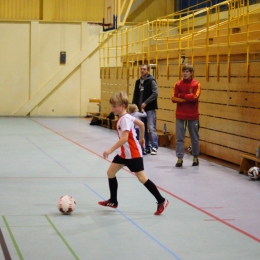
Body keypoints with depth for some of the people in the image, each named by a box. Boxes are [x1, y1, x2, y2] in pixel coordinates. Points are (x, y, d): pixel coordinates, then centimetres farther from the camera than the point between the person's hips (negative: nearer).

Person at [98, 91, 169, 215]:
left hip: (133, 154, -10)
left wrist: (110, 150, -35)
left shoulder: (124, 119, -22)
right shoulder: (126, 117, 7)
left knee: (142, 178, -6)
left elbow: (124, 138, -32)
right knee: (110, 172, 10)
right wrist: (141, 138, 31)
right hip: (125, 153, 10)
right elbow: (141, 124, 19)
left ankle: (161, 201, 1)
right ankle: (113, 201, 20)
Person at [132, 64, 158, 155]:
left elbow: (155, 93, -17)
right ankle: (146, 147, 15)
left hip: (149, 108, -7)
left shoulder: (151, 81, -7)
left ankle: (154, 147, -4)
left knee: (151, 128, -8)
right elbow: (135, 95, 18)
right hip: (140, 109, 7)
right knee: (143, 128, 8)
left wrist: (146, 102, -21)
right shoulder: (138, 82, 13)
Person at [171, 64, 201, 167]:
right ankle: (180, 158, 0)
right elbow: (174, 98, -4)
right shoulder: (178, 84, 4)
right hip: (180, 115, 2)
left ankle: (195, 157, 22)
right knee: (179, 138, -2)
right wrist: (188, 99, -13)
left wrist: (182, 95, -10)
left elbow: (195, 97, -16)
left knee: (194, 138, 8)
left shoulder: (196, 84, -2)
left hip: (193, 116, -1)